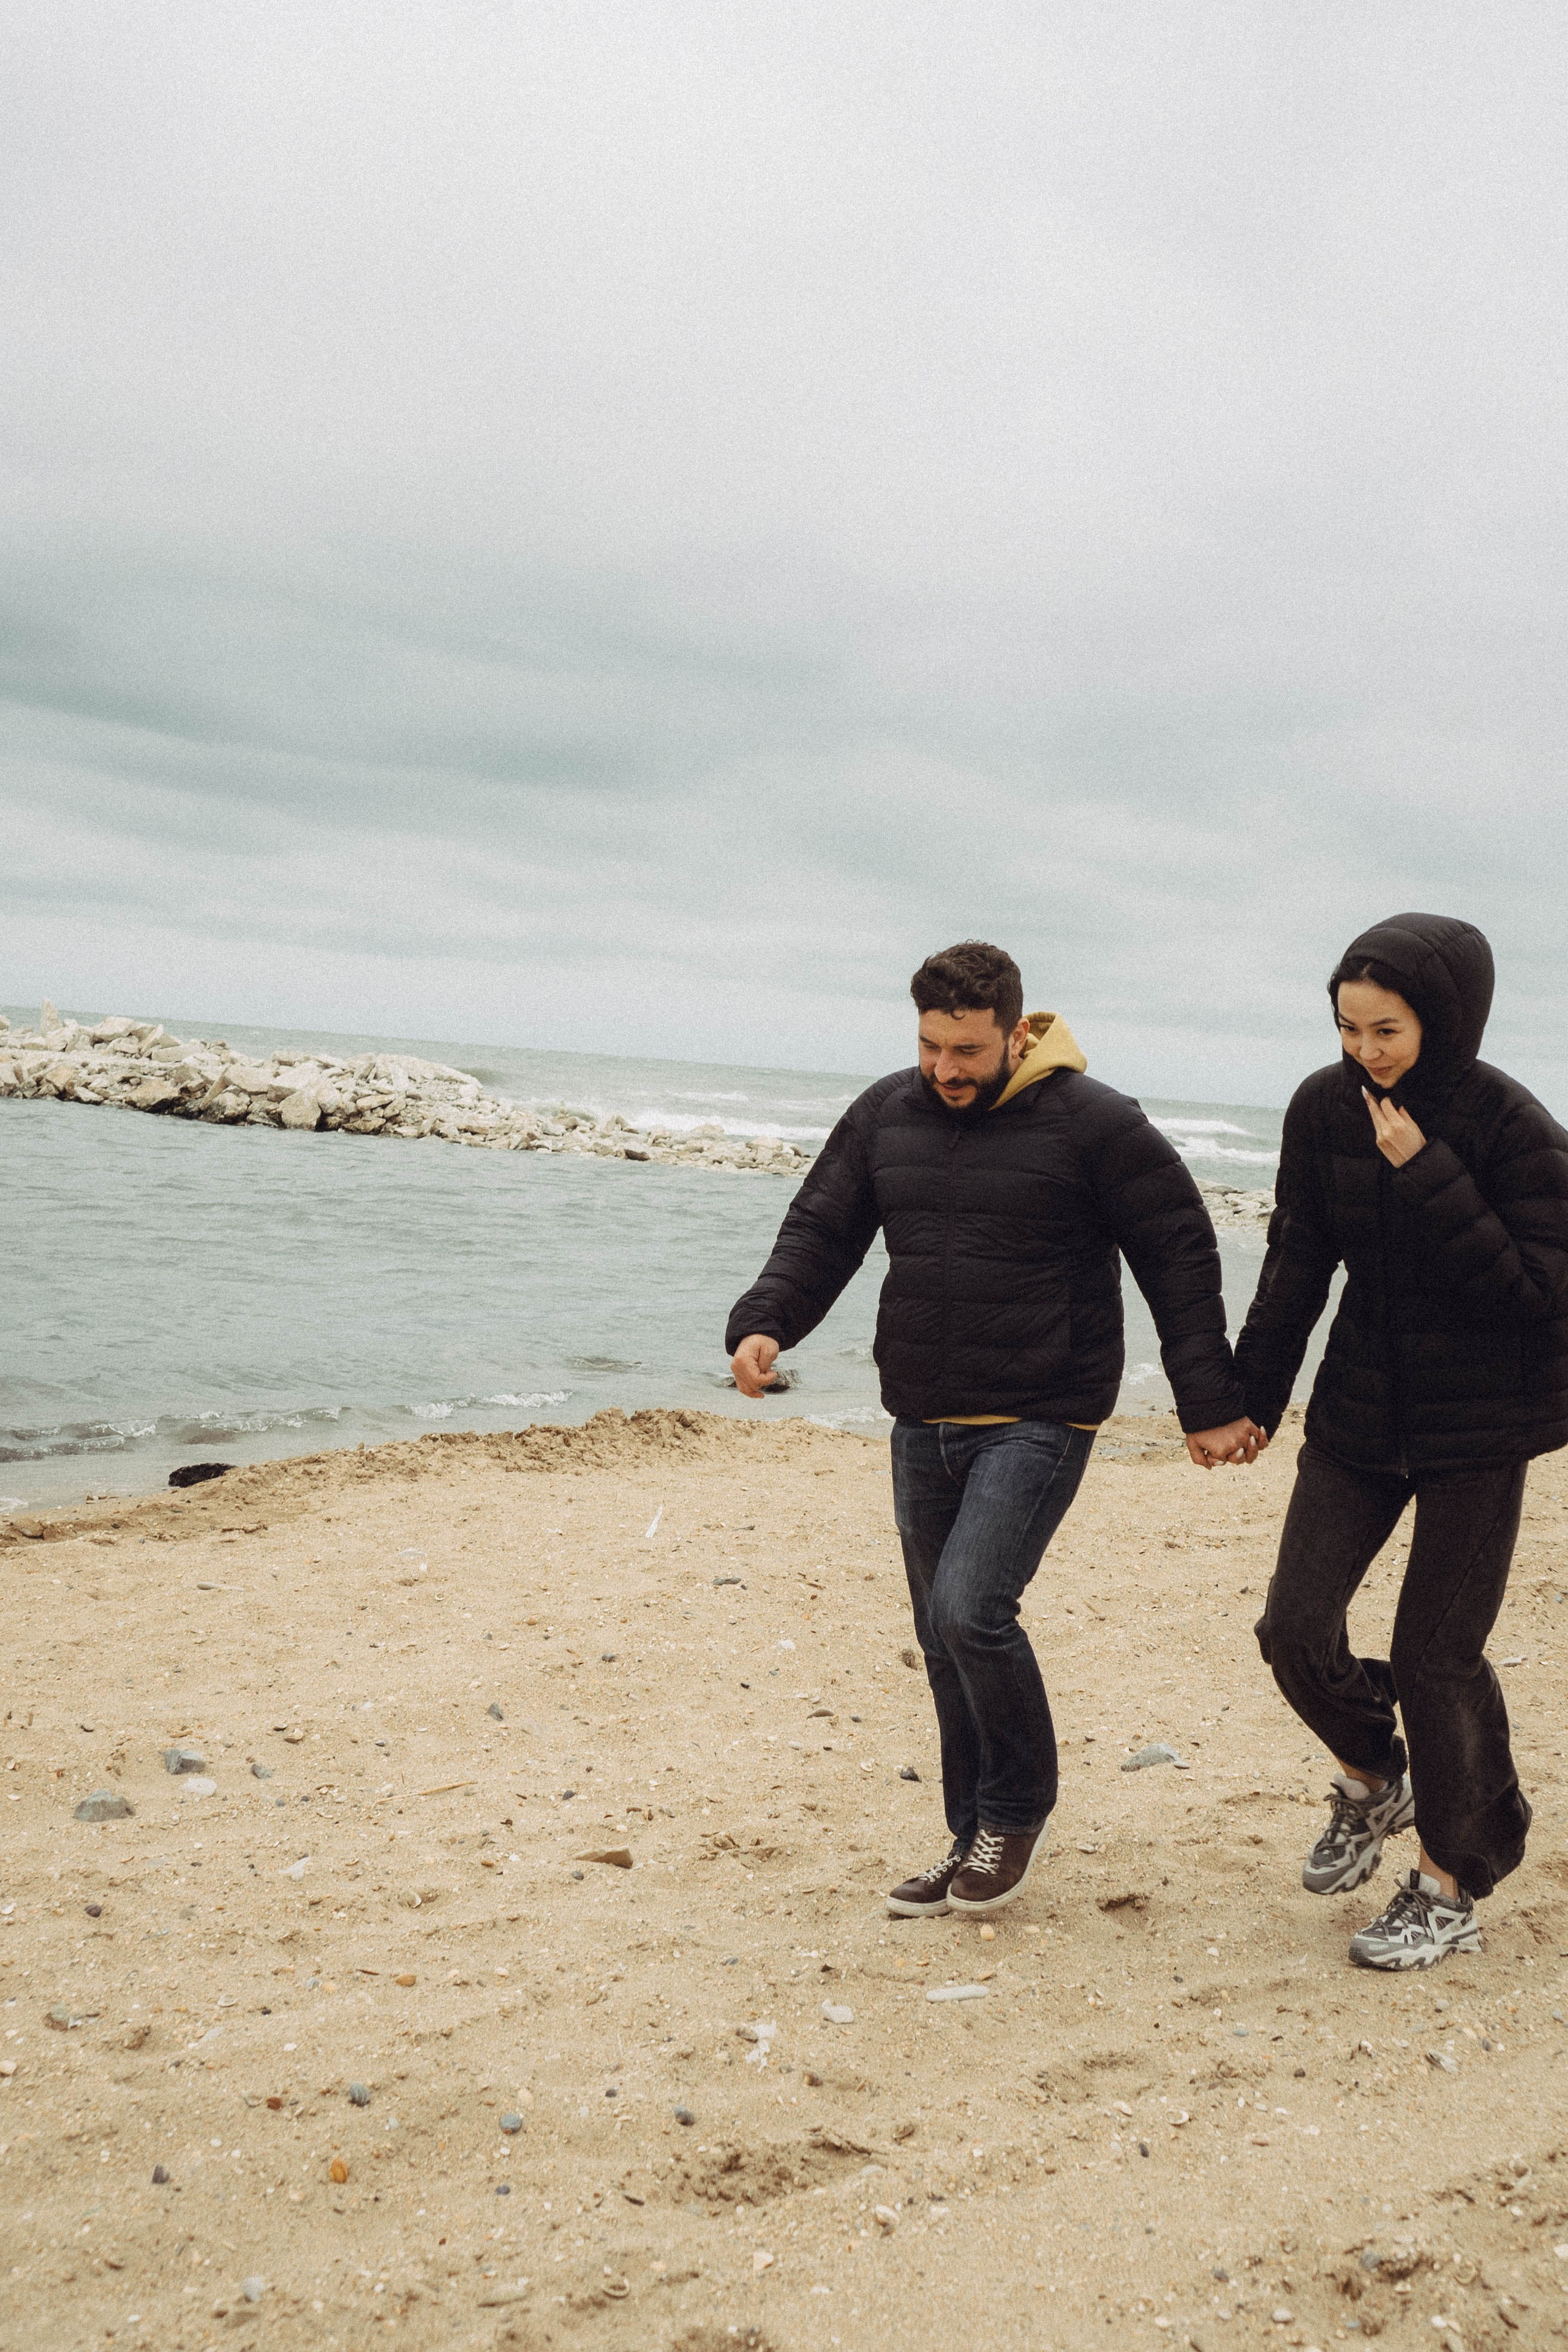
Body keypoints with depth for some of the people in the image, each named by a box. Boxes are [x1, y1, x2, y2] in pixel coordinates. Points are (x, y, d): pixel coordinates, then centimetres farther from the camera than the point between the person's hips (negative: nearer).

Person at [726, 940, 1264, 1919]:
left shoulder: (1094, 1123, -9)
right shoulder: (885, 1115, 6)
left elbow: (1181, 1259, -4)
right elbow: (820, 1233, 8)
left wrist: (1211, 1406, -5)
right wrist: (762, 1325, -11)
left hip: (1039, 1422, -6)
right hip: (924, 1425, 6)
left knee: (972, 1610, -18)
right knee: (945, 1640, 11)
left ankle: (1020, 1811, 6)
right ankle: (978, 1840, 26)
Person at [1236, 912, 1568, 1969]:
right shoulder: (1325, 1107, -4)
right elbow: (1297, 1260, 5)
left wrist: (1427, 1179, -27)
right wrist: (1252, 1396, 7)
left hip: (1479, 1425, -4)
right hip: (1361, 1408, 4)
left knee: (1437, 1650, 0)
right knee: (1297, 1626, -1)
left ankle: (1454, 1888, 20)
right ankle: (1375, 1781, 31)